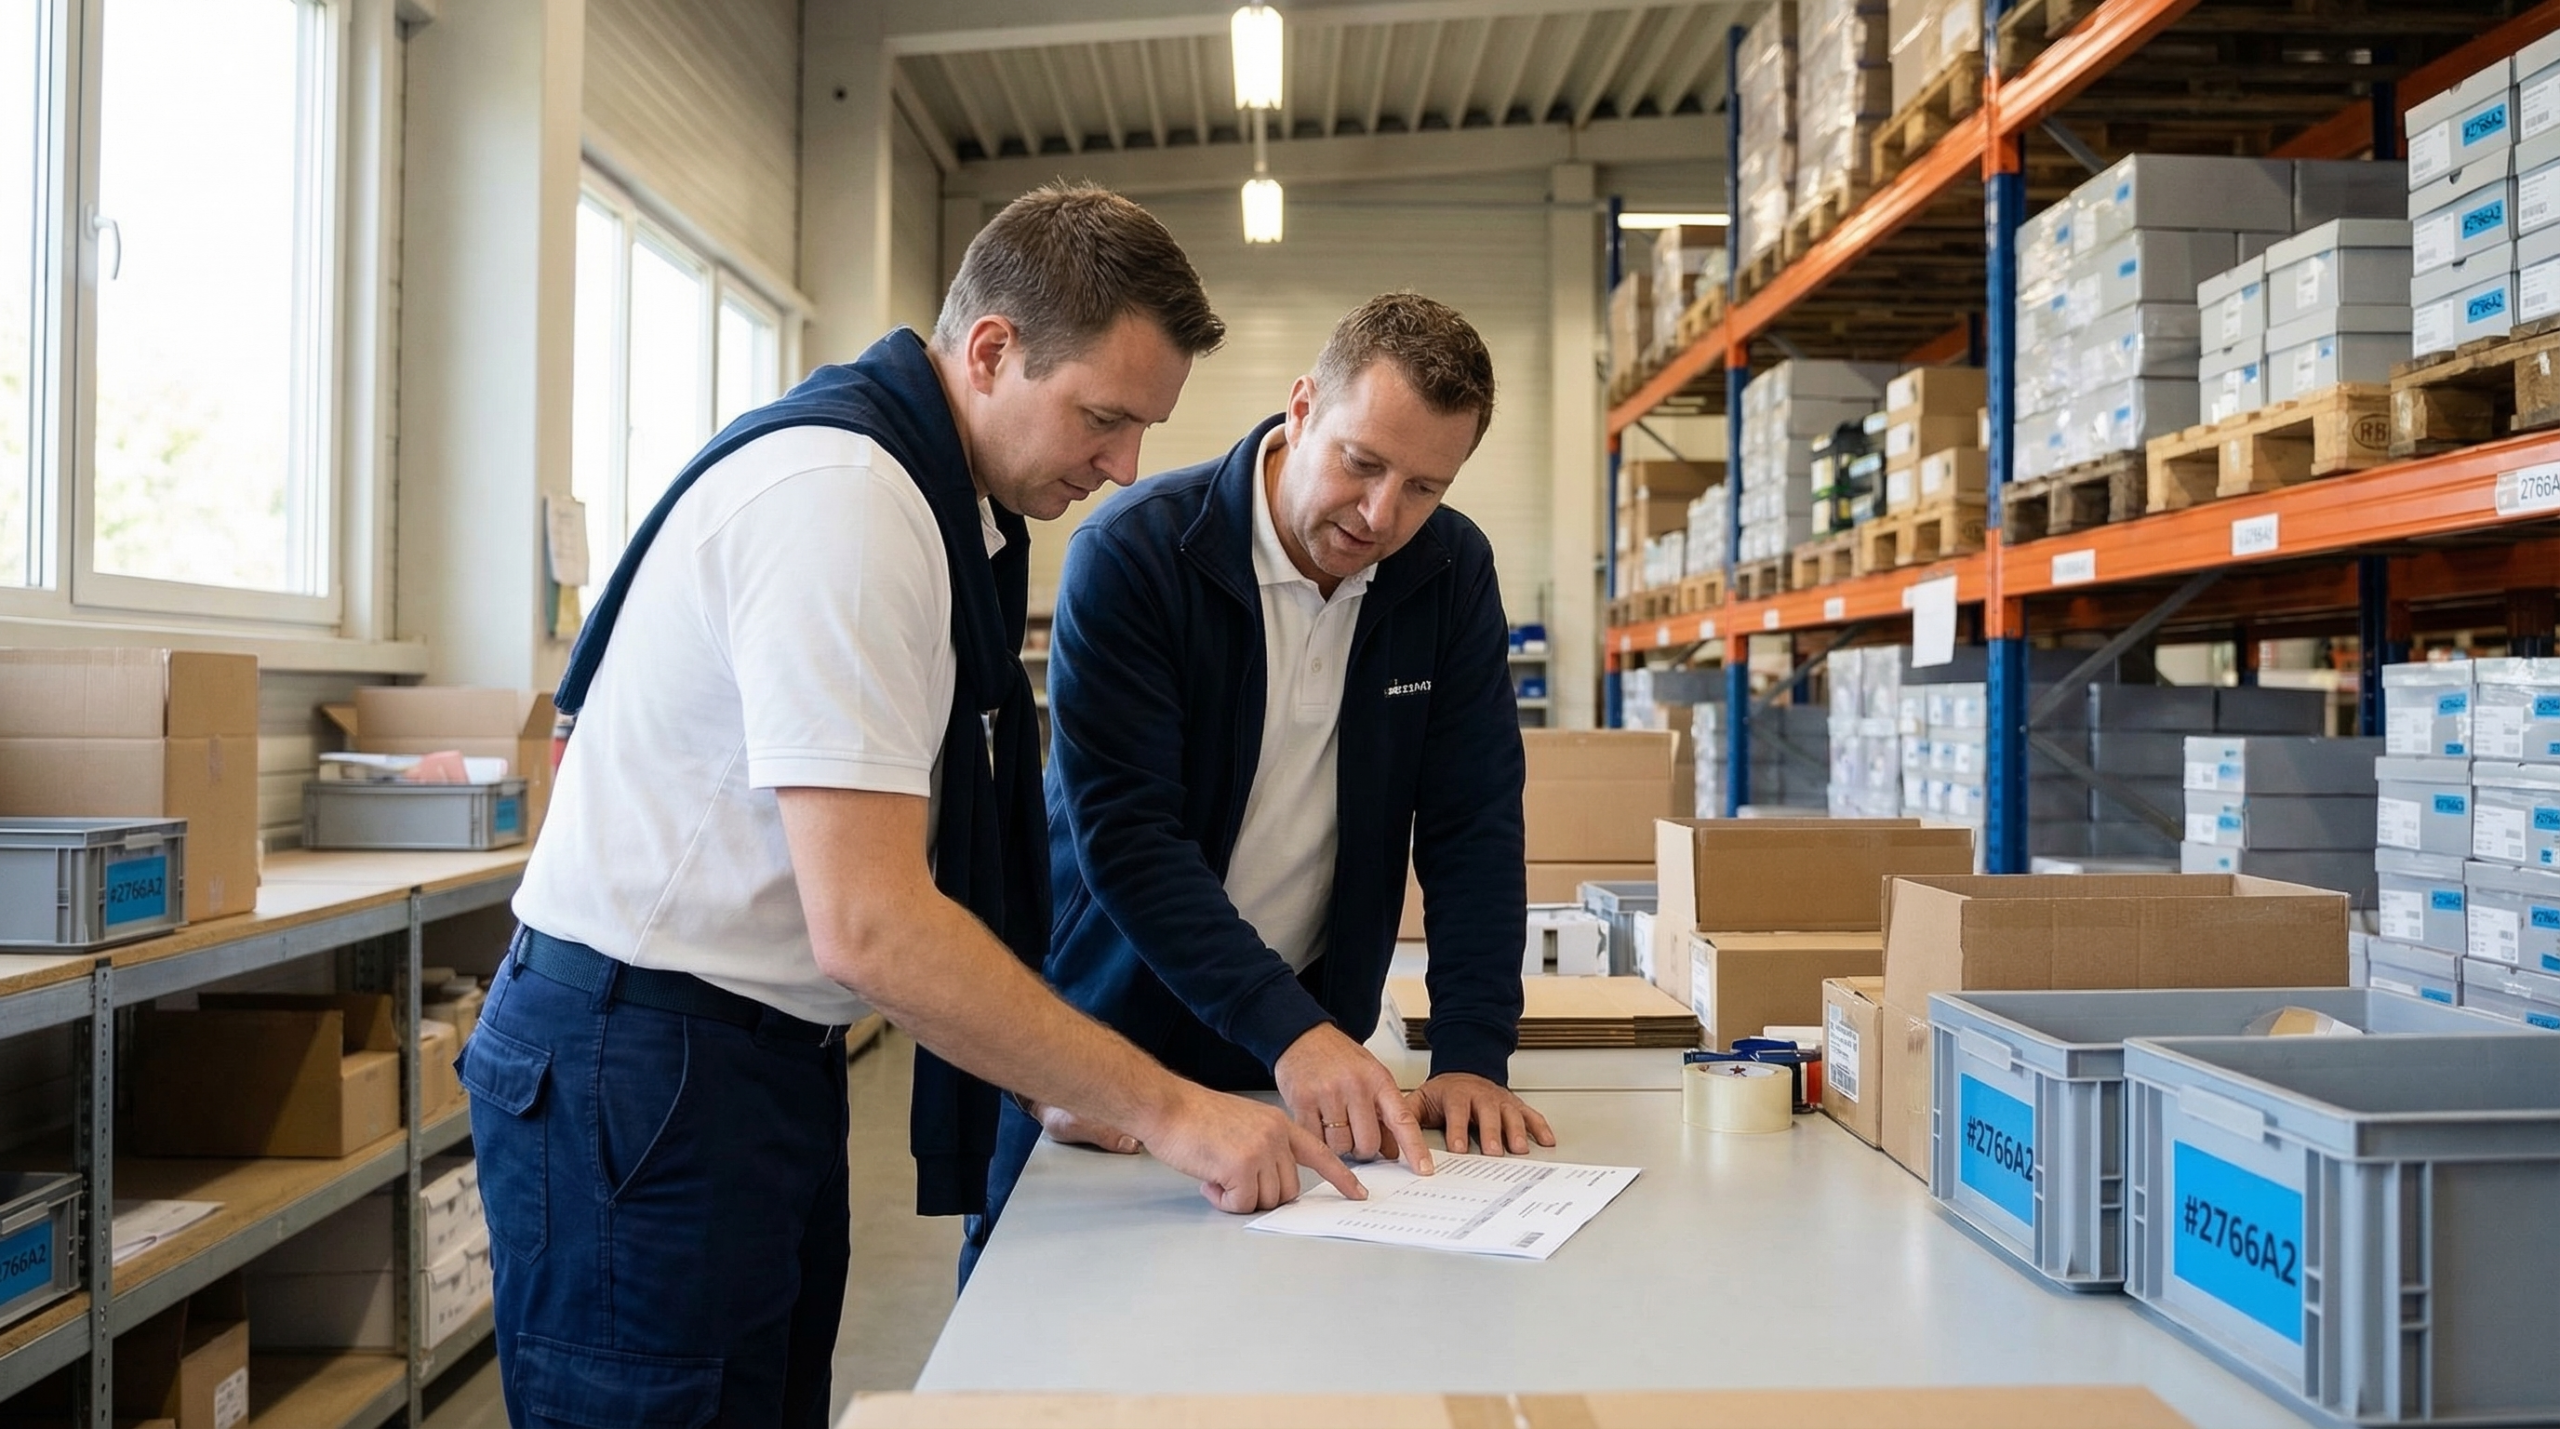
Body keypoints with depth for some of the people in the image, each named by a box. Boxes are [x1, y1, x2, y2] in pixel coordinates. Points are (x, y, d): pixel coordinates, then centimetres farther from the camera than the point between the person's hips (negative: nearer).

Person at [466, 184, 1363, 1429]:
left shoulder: (959, 504, 9)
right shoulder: (840, 494, -21)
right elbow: (870, 925, -27)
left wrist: (1065, 1076, 5)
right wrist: (1160, 1107, -21)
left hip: (767, 1051, 9)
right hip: (640, 1069, -9)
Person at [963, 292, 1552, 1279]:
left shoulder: (1452, 574, -5)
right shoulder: (1131, 555, -19)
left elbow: (1474, 825, -6)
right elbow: (1122, 832, -25)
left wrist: (1472, 1056, -17)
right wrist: (1290, 1031, -34)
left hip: (1309, 1046, 3)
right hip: (1103, 1041, -3)